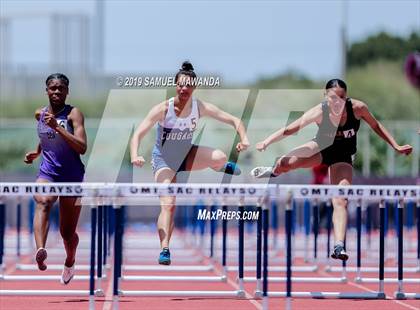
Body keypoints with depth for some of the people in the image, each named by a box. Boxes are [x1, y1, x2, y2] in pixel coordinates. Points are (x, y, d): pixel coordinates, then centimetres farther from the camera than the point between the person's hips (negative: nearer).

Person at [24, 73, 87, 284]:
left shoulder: (74, 114, -9)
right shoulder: (40, 114, 7)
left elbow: (82, 148, -22)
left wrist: (57, 127, -27)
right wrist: (37, 152, 14)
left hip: (72, 176, -2)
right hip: (47, 172, 2)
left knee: (67, 232, 6)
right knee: (43, 202, -33)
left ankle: (70, 262, 39)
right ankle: (40, 251, -54)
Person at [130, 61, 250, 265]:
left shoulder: (201, 108, -14)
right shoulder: (163, 109, -23)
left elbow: (234, 120, -10)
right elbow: (138, 135, -26)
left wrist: (243, 138, -30)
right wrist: (134, 156, -45)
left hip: (186, 155, 2)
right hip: (163, 160, -2)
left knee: (219, 158, -25)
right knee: (168, 205, -21)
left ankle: (221, 168, 13)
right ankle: (164, 250, -17)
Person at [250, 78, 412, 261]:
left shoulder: (357, 108, -24)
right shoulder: (319, 112, -27)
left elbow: (376, 126, -6)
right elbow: (290, 129, -25)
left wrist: (396, 147, -6)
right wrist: (266, 142, -35)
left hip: (342, 156, 0)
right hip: (320, 148, 0)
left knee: (341, 202, -16)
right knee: (285, 163, -16)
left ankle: (339, 247, -20)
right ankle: (274, 171, 25)